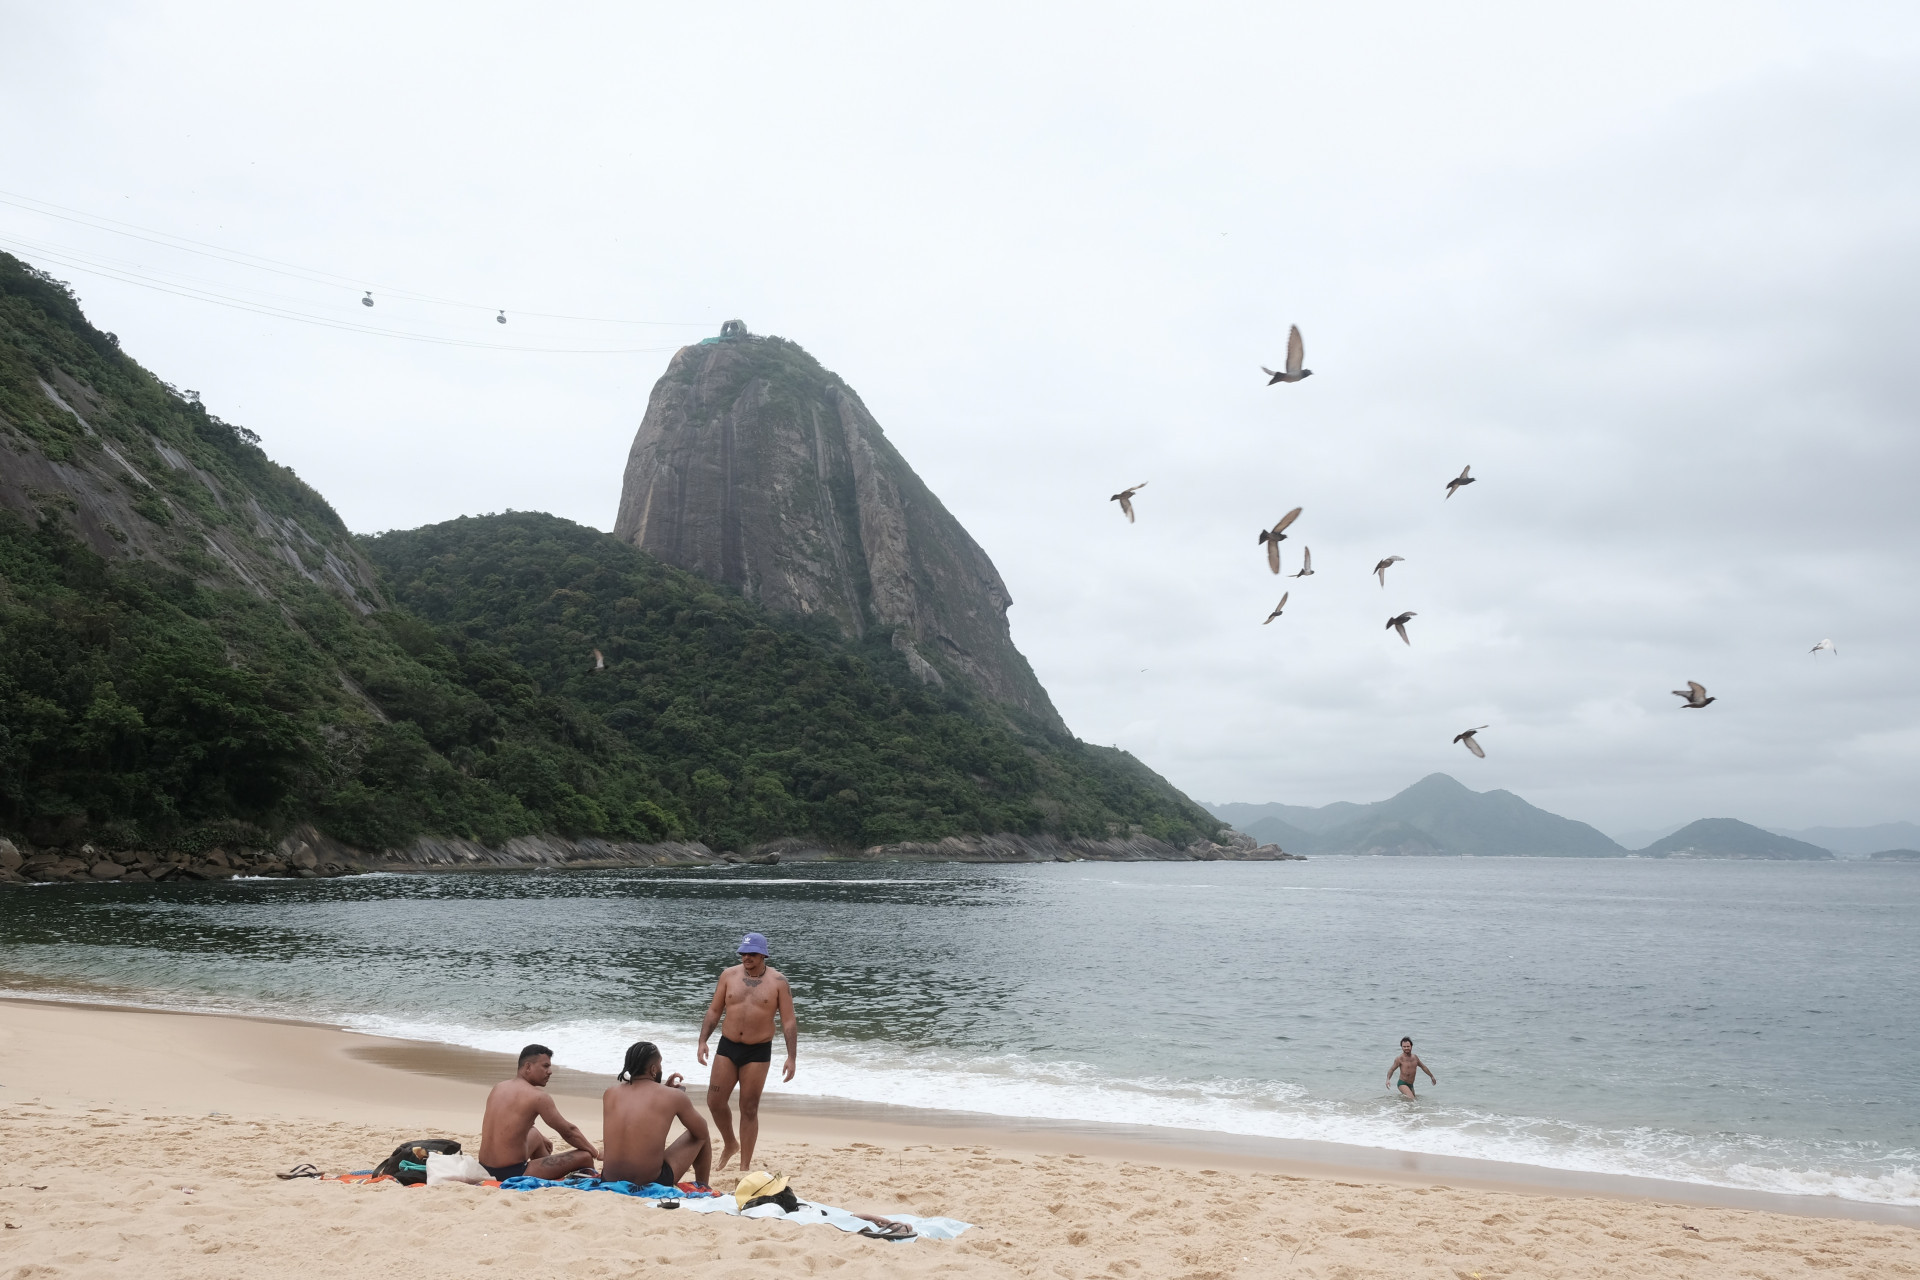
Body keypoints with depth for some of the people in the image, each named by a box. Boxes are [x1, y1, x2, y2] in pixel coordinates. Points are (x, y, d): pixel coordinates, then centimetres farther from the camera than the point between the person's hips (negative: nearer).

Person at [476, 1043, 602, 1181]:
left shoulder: (498, 1088, 9)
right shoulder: (537, 1096, -13)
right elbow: (568, 1131, -6)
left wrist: (542, 1138, 41)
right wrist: (596, 1152, 7)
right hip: (512, 1173, -9)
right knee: (585, 1157, -7)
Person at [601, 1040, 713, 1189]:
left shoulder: (610, 1094, 2)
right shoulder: (673, 1096, -8)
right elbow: (701, 1132, 7)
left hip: (609, 1180, 4)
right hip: (651, 1184, -4)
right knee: (703, 1137, 18)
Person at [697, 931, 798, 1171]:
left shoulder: (778, 981, -6)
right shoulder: (729, 975, 0)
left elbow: (788, 1022, -6)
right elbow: (714, 1011, 7)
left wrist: (791, 1057, -12)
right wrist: (702, 1041, -3)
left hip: (758, 1052, -3)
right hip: (727, 1046, 3)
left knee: (749, 1109, 3)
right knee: (714, 1101, 2)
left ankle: (745, 1166, 15)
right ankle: (730, 1144, 29)